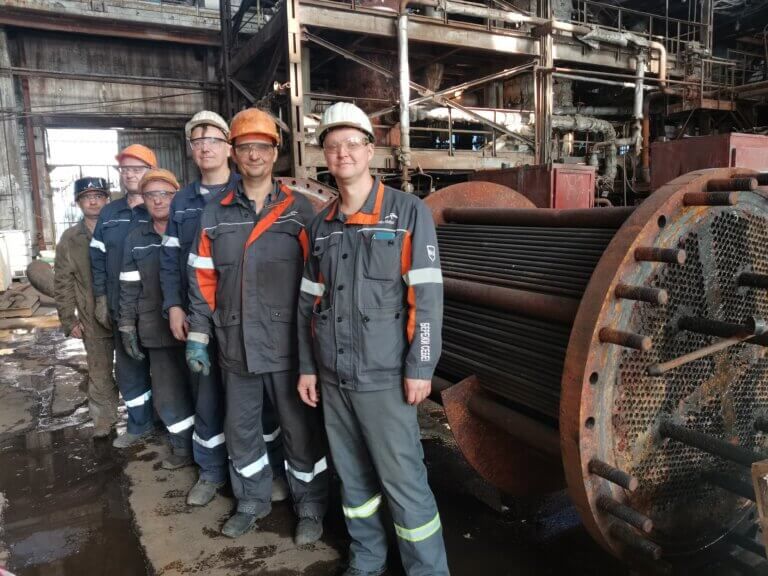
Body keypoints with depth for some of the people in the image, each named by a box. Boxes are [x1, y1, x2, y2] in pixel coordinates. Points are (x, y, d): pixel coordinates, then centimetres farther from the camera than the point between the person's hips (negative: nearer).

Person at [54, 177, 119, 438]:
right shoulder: (70, 238, 3)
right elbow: (63, 283, 5)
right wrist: (68, 319, 0)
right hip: (93, 321, 1)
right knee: (100, 377, 9)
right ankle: (103, 423, 24)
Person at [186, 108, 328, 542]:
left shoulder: (300, 210, -3)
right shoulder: (215, 215, 7)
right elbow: (203, 280, 9)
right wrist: (198, 335, 6)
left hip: (288, 344, -3)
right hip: (236, 346, 4)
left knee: (300, 429, 8)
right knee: (241, 428, 17)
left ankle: (311, 507, 28)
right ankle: (252, 501, 39)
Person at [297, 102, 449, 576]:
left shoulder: (408, 212, -5)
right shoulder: (322, 224, 9)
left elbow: (427, 296, -10)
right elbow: (309, 302, 13)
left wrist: (420, 367, -13)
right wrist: (307, 365, 11)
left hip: (384, 377, -5)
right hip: (334, 378, 5)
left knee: (403, 481, 1)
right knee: (353, 475, 17)